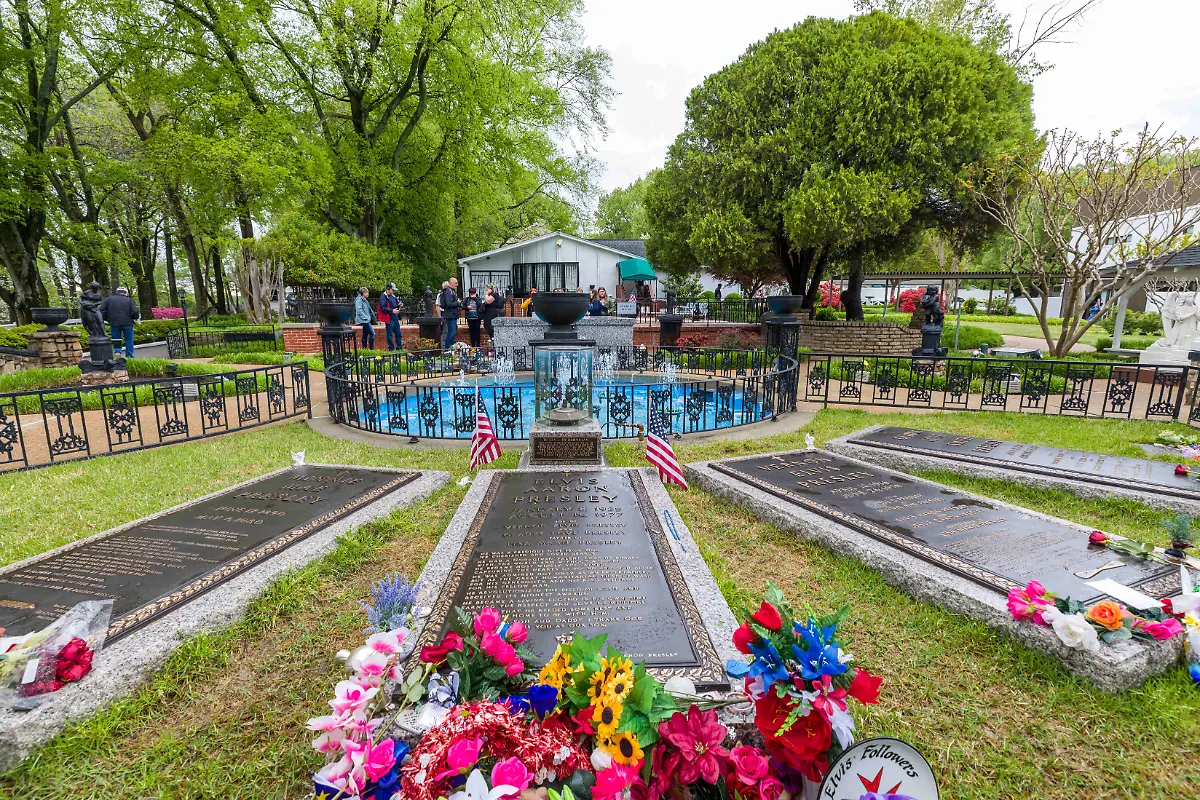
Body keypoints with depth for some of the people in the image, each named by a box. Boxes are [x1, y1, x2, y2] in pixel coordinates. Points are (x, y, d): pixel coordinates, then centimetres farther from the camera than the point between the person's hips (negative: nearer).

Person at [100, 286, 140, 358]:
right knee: (129, 341, 9)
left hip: (114, 324, 1)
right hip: (127, 324, -1)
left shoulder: (109, 299, 9)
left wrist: (108, 319, 17)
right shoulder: (129, 300, 3)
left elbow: (101, 311, 3)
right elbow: (135, 312, -10)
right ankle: (129, 357, 10)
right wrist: (135, 318, 11)